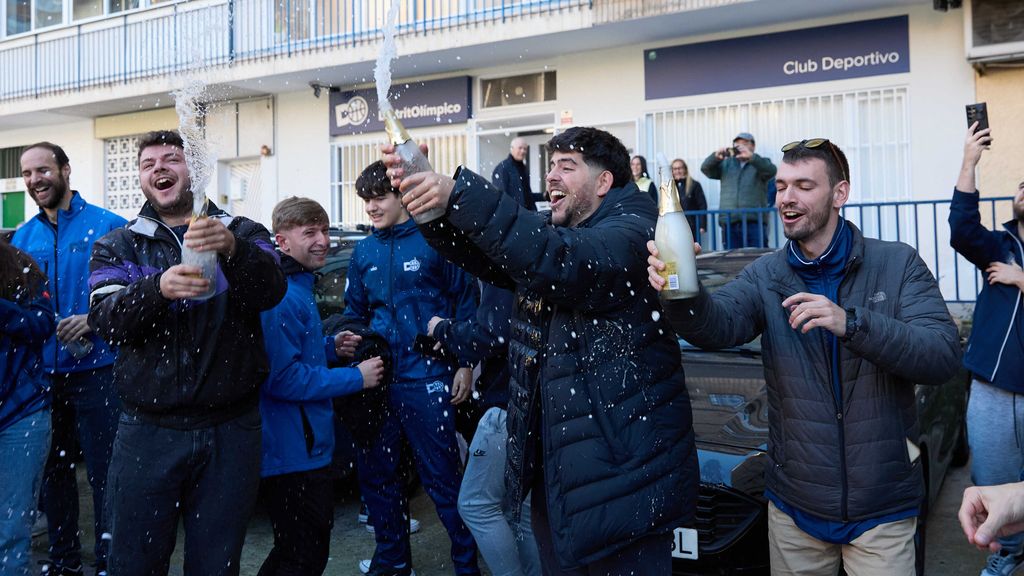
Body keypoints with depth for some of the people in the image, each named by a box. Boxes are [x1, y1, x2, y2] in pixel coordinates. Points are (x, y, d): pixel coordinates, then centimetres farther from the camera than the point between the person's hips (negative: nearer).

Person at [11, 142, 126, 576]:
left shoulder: (108, 227, -6)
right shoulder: (22, 237, 10)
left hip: (95, 368, -5)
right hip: (41, 372, 5)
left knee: (103, 471, 1)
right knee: (53, 468, 15)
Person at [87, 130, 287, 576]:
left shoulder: (242, 234, 6)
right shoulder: (117, 245, 8)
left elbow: (270, 292, -13)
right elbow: (104, 319, -7)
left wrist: (232, 250, -33)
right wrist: (158, 288, -27)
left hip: (231, 428, 0)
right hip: (148, 429, 1)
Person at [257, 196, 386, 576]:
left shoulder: (298, 287, 12)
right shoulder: (282, 296, -21)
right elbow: (283, 379, -27)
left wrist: (330, 347, 6)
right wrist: (355, 378, -19)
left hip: (306, 448, 10)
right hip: (295, 455, -10)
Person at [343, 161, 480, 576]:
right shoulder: (364, 252, 11)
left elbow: (465, 303, -3)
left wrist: (465, 364, -7)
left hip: (426, 379, -6)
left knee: (442, 478, -2)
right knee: (376, 473, 14)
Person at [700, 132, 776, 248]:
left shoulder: (759, 163, 13)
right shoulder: (726, 164, 20)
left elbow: (771, 171, -9)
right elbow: (705, 169, 7)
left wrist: (751, 156, -24)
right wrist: (715, 157, -14)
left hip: (754, 222, -2)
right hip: (729, 223, 2)